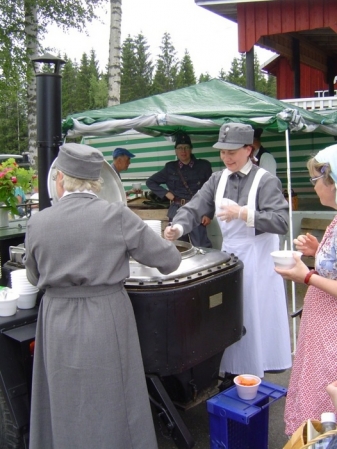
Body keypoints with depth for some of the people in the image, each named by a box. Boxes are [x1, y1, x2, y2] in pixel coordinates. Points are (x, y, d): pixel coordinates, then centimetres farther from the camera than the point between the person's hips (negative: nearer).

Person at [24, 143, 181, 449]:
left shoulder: (38, 222, -5)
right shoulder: (117, 215, -11)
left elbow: (35, 278, 10)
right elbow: (170, 260, -7)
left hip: (58, 323, 2)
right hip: (107, 319, -1)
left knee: (66, 411, 19)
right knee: (112, 406, 16)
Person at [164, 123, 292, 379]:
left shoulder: (266, 181, -10)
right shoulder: (218, 179, 5)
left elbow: (282, 222, -19)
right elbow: (194, 208, -4)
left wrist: (242, 213, -26)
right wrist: (178, 227, -24)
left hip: (257, 259, -5)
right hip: (228, 255, 5)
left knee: (254, 318, 3)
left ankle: (253, 378, 19)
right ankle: (231, 372, 29)